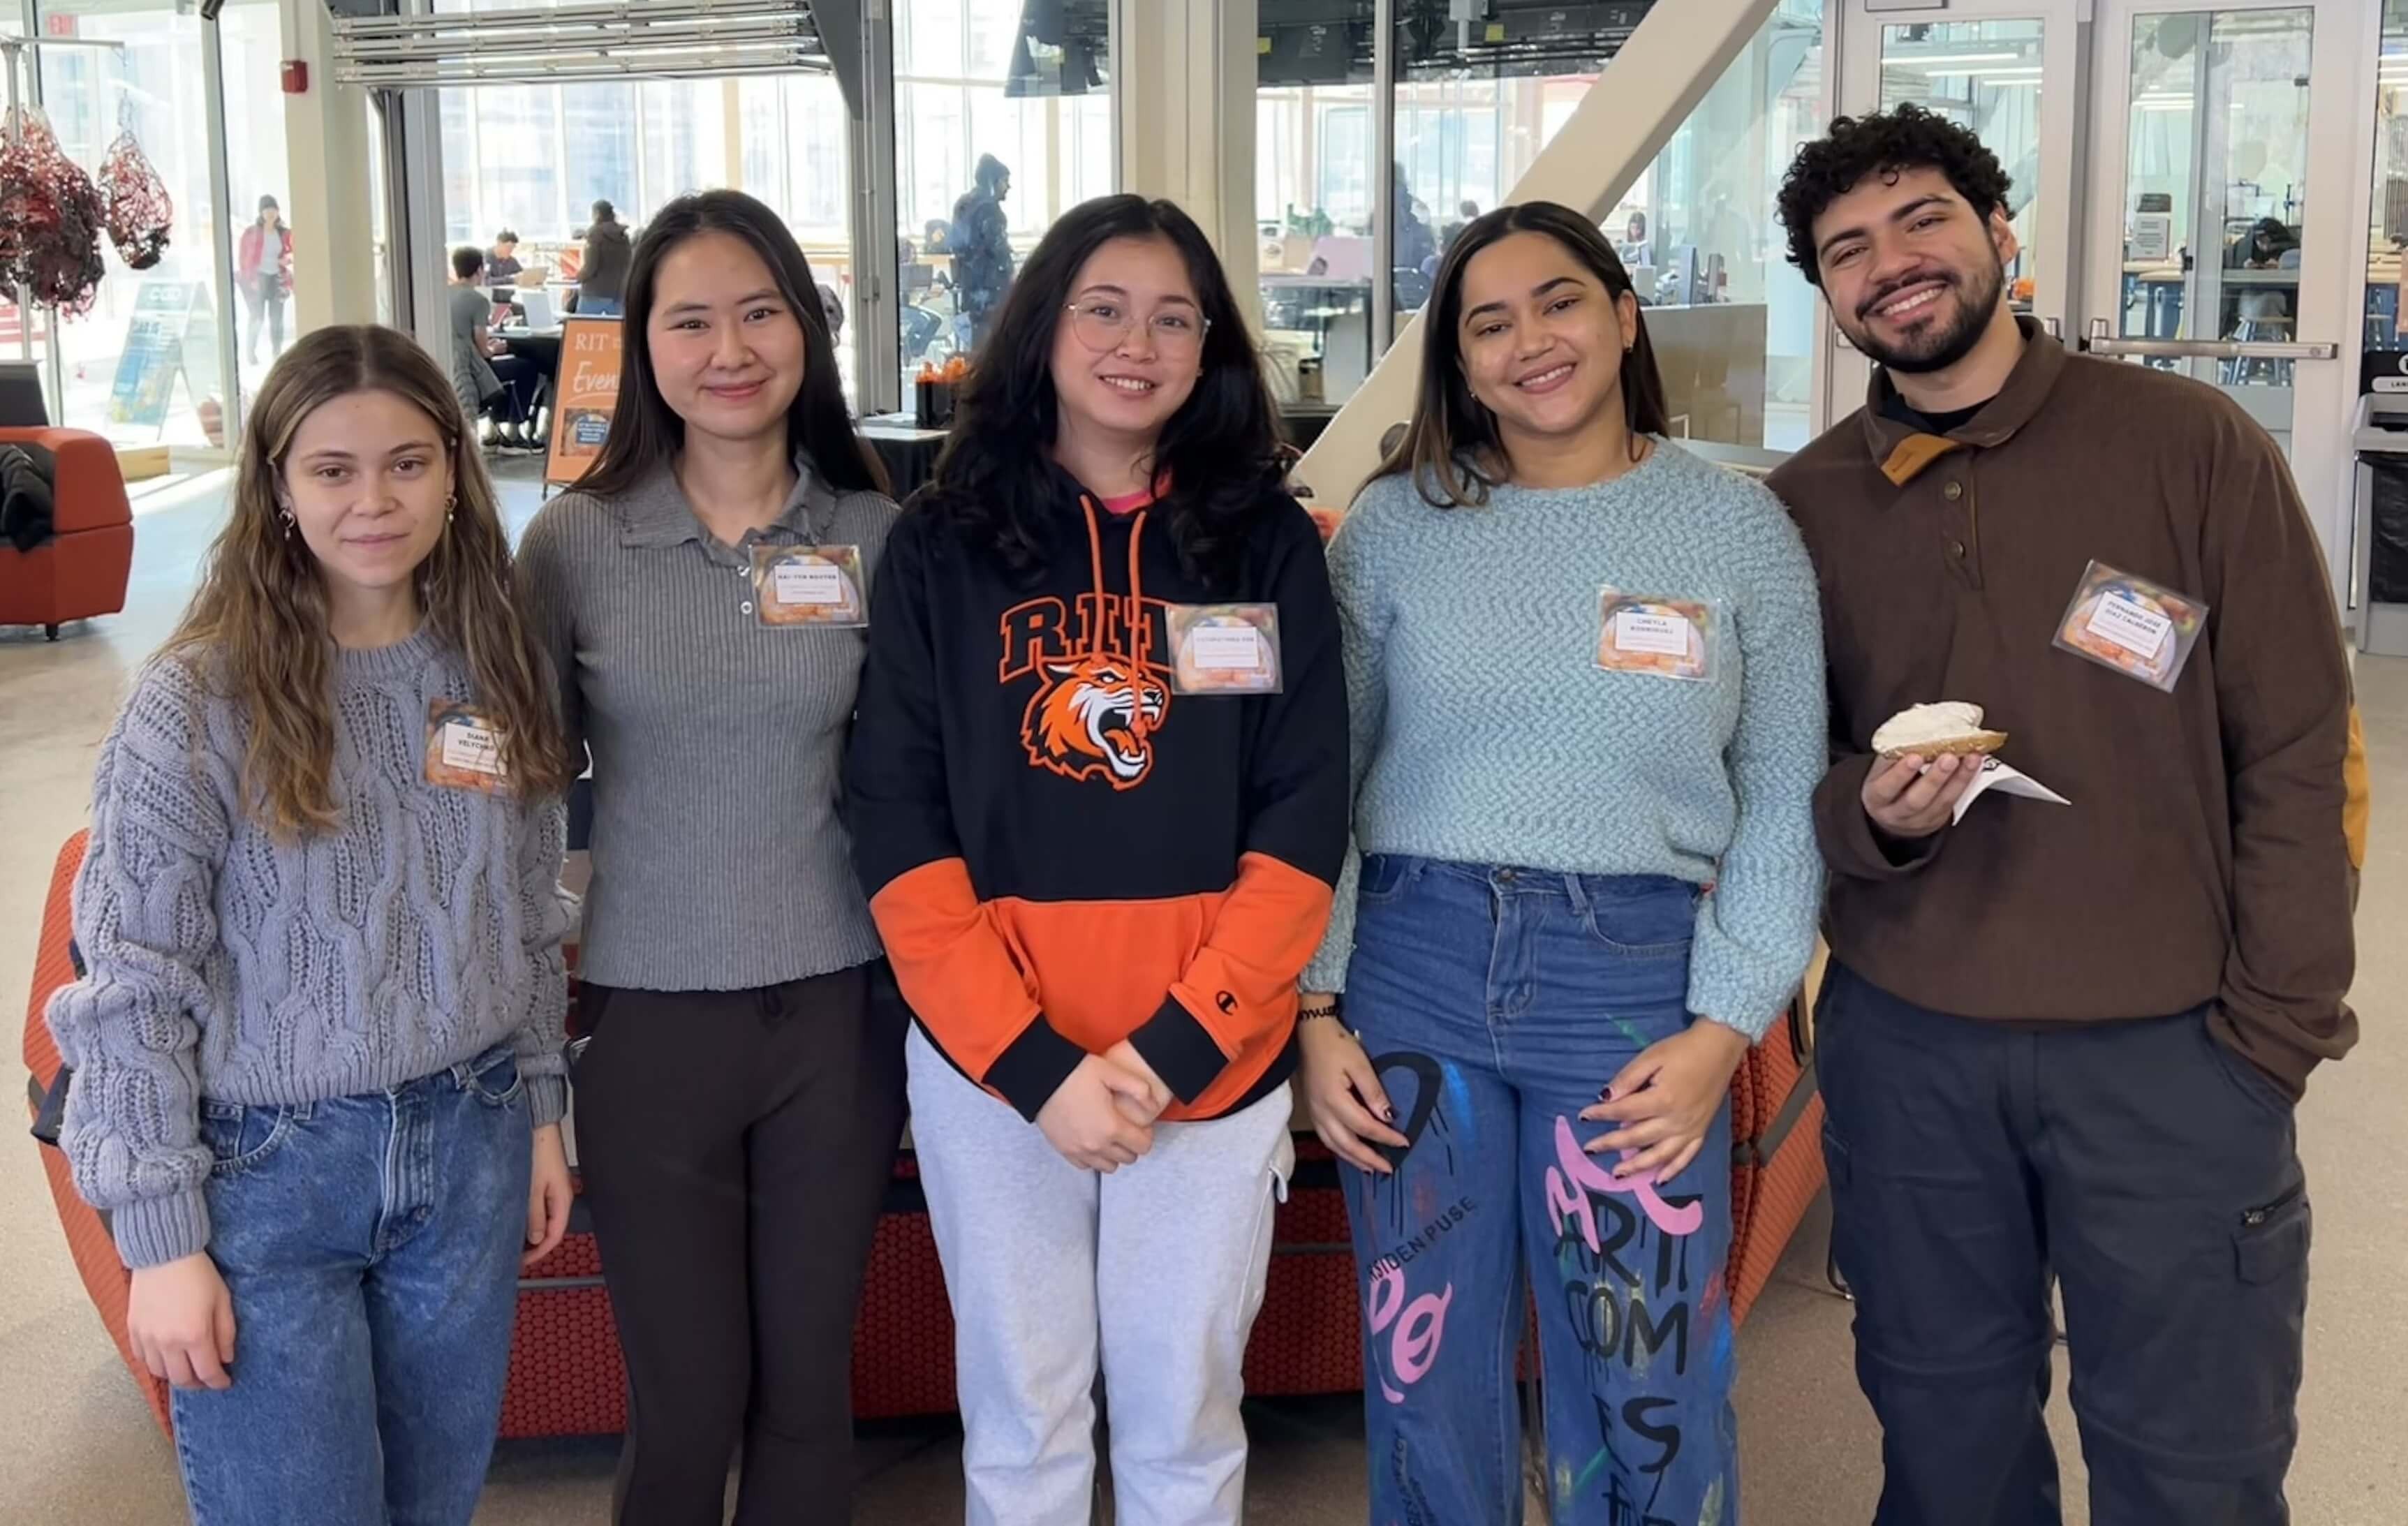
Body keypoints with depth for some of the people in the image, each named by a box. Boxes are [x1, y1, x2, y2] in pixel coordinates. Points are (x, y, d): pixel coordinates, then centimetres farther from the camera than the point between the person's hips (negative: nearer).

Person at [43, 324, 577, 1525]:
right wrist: (160, 1236, -12)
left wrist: (540, 1110, 14)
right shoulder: (195, 703, -13)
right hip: (267, 1173, -4)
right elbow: (132, 984, -11)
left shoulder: (493, 671, 2)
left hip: (469, 1157, 5)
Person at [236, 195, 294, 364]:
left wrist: (289, 258, -9)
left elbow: (292, 252, 14)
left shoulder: (285, 233, 6)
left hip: (277, 280, 3)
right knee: (257, 318, -6)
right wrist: (250, 279, -10)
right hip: (257, 279, -3)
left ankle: (277, 354, 7)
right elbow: (242, 258, -2)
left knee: (277, 319, 1)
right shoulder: (251, 232, -2)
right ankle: (250, 354, 3)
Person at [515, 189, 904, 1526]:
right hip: (648, 1015, -1)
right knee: (686, 1398, 7)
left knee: (807, 1383, 13)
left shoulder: (879, 537, -1)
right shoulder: (574, 540, -4)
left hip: (839, 1010, 1)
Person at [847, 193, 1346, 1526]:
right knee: (1018, 1419, 13)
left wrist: (1170, 1046, -13)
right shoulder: (940, 547, 1)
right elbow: (894, 830, -4)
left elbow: (1305, 822, -3)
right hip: (988, 1059, 0)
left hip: (1211, 1059, 0)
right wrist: (1033, 1063, -13)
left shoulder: (1269, 545, 2)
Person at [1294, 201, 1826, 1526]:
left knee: (1648, 1404, 5)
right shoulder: (1393, 526, 4)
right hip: (1413, 968, 1)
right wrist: (1313, 1008, -1)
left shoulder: (1740, 528, 3)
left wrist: (1721, 1029, -6)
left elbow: (1785, 805, 2)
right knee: (1424, 1384, 10)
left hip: (1637, 983, -1)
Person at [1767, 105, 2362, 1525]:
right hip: (1903, 1046, 3)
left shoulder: (2195, 447, -5)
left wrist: (2275, 1028, -8)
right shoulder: (1802, 505, 5)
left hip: (2171, 1053, -2)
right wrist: (1867, 815, -12)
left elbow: (2302, 753, -5)